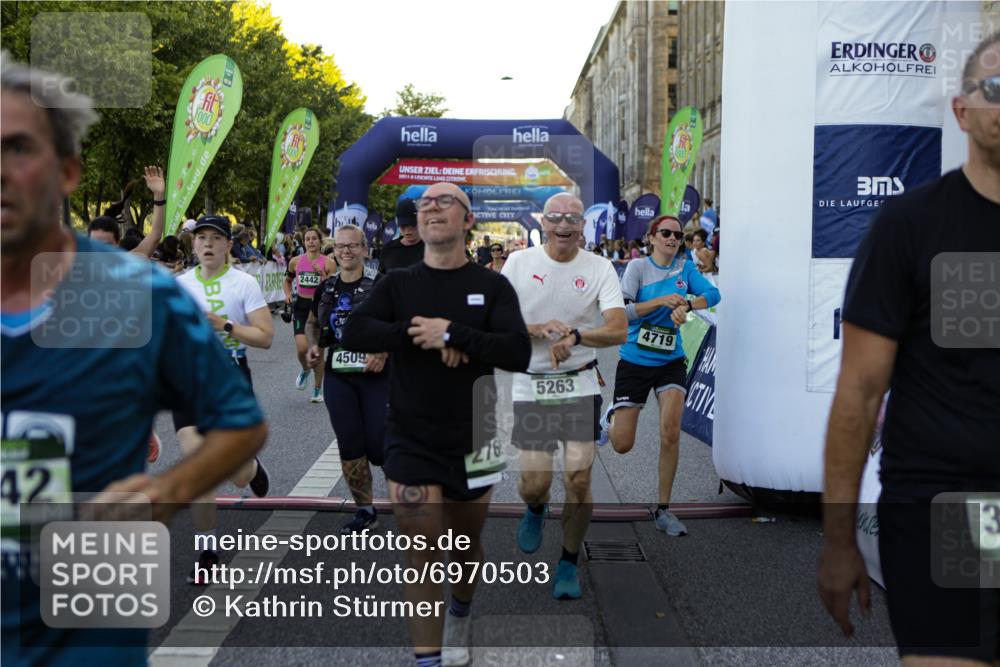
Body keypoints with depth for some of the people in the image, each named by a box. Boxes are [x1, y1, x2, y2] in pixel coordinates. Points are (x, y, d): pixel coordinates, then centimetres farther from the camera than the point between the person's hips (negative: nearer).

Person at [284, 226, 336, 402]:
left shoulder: (328, 263, -4)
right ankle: (305, 370, 22)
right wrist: (288, 295, 4)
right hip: (300, 305, 1)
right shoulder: (296, 261, 3)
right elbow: (287, 280, 21)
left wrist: (322, 274, -21)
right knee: (302, 347, -15)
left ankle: (318, 390, 18)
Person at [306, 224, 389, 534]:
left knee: (378, 446, -6)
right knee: (349, 445, 7)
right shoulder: (326, 288, 8)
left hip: (376, 375, -5)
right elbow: (316, 323, 24)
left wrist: (385, 351, -22)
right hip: (338, 377, 5)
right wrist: (316, 346, 5)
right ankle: (365, 510, 20)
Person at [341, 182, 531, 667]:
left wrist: (450, 332, -23)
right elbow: (352, 333, -15)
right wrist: (418, 334, -24)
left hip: (471, 439, 1)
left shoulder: (492, 286, -2)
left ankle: (461, 614, 48)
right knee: (421, 556, -5)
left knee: (465, 544, 19)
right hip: (411, 441, -1)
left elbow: (519, 353, -16)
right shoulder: (397, 285, 2)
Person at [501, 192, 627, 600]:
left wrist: (574, 336, -31)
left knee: (579, 479, -5)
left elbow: (619, 330, -13)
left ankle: (569, 563, 18)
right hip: (531, 386, 0)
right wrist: (539, 329, -20)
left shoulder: (599, 268, -2)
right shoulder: (518, 263, 0)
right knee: (535, 482, -4)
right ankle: (535, 511, 35)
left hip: (581, 385, 0)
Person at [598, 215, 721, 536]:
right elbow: (623, 311, -14)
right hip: (634, 361, -2)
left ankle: (663, 509, 1)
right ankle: (611, 417, 40)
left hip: (671, 362, 2)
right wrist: (661, 300, -24)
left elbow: (713, 293, -10)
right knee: (623, 445, 1)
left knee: (670, 434, -14)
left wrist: (686, 304, -28)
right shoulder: (638, 267, -6)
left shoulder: (685, 267, 3)